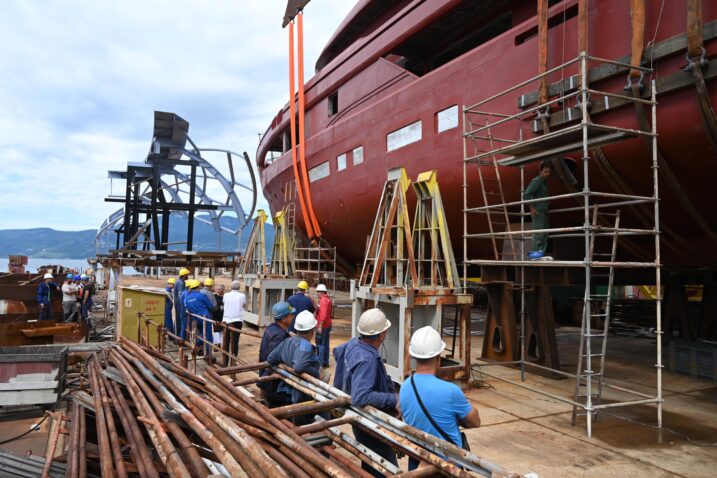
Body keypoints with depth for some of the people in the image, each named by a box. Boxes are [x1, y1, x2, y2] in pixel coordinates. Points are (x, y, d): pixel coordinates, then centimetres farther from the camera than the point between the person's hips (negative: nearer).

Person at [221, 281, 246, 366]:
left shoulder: (226, 295, 0)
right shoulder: (242, 296, -5)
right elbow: (244, 305, 12)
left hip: (226, 321, 2)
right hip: (237, 321, -2)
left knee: (226, 342, 10)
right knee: (235, 342, 3)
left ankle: (225, 363, 14)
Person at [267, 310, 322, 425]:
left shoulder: (287, 341, 1)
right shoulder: (305, 345, -25)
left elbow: (270, 359, 7)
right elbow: (300, 367, -38)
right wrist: (317, 373, -25)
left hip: (287, 390, 9)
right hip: (303, 396, -8)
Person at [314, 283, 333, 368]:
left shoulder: (323, 300, -17)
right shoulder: (328, 299, 12)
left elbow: (323, 315, -23)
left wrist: (320, 326, -22)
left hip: (322, 326, -10)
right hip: (328, 325, 10)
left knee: (320, 344, -4)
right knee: (326, 343, 14)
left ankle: (321, 362, -1)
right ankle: (326, 362, 21)